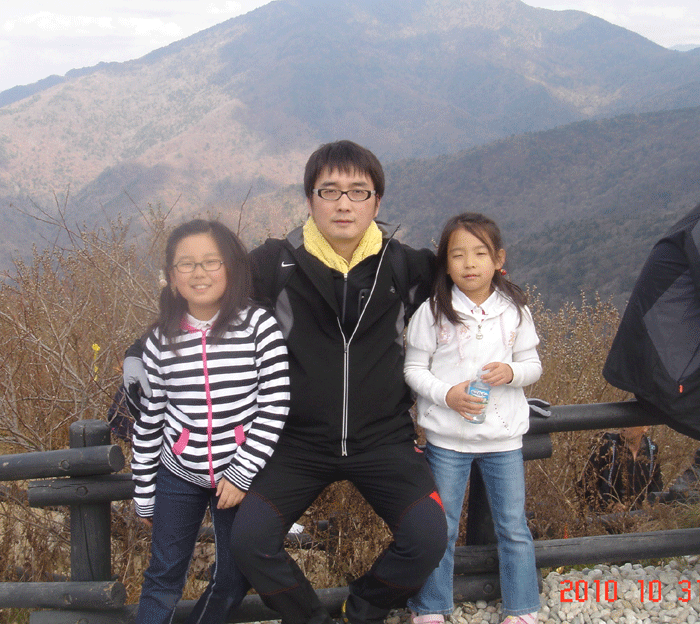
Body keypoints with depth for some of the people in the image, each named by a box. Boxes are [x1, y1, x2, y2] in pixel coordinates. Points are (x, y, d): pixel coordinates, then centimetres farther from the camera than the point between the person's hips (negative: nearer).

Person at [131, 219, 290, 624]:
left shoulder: (259, 326, -11)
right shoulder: (161, 340, -4)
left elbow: (275, 406, -12)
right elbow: (149, 419, 3)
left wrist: (241, 474, -14)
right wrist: (144, 493, 7)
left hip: (242, 475, -1)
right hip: (178, 476, 1)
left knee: (235, 579, 12)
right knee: (163, 577, 12)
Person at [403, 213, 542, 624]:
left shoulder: (515, 310, 0)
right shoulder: (433, 312, -6)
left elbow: (533, 364, 7)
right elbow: (414, 368, -2)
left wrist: (511, 372, -14)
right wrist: (446, 395, -18)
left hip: (505, 438, 2)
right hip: (447, 438, -1)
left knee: (514, 528, 10)